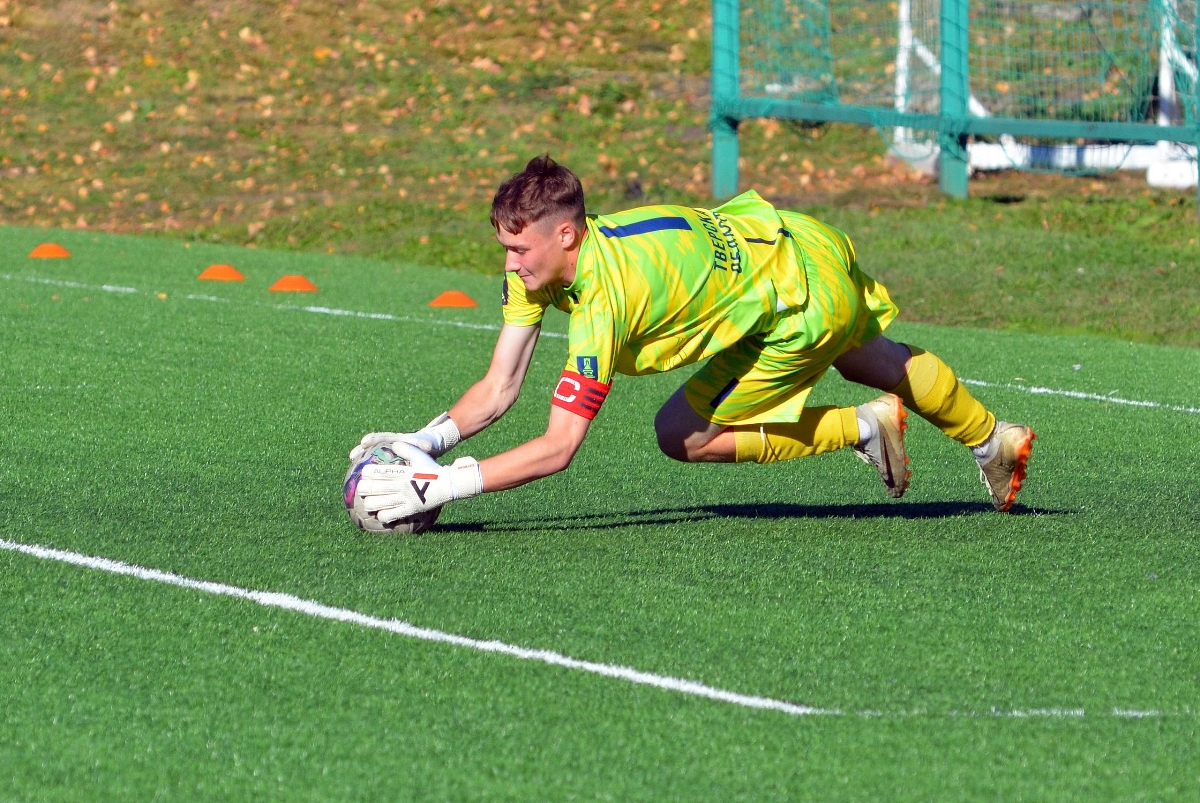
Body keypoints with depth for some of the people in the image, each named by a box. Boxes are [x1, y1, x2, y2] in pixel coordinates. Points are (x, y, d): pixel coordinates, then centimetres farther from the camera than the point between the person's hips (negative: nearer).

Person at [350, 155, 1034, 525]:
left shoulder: (603, 298, -37)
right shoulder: (538, 260, -15)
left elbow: (558, 448, -39)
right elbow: (500, 388, -11)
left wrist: (444, 486, -42)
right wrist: (427, 440, -27)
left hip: (807, 303, -8)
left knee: (683, 437, -6)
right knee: (881, 364, 32)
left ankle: (864, 428, 6)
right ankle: (997, 441, 60)